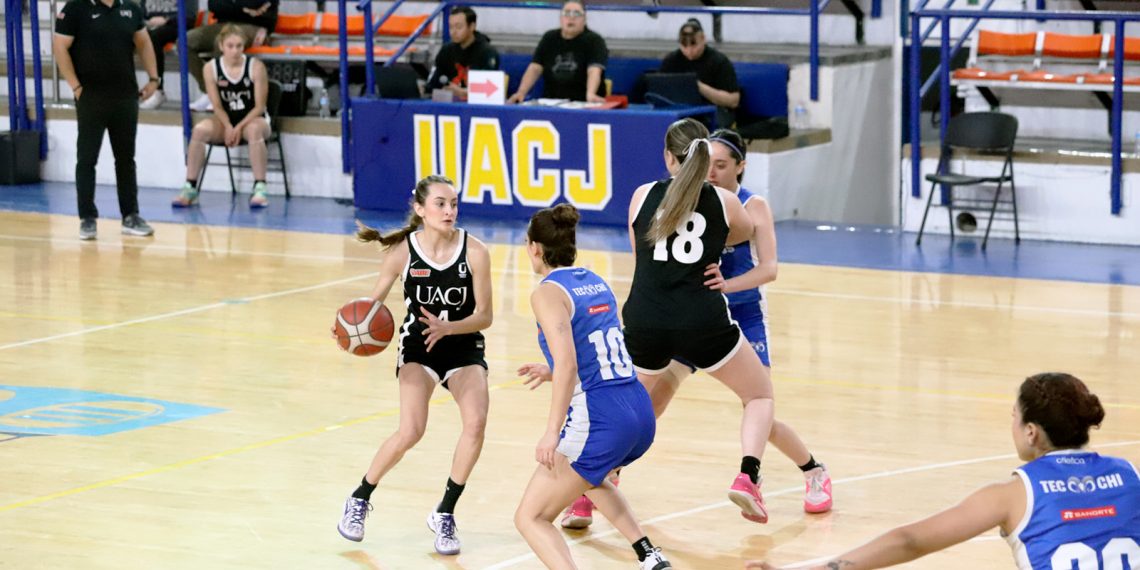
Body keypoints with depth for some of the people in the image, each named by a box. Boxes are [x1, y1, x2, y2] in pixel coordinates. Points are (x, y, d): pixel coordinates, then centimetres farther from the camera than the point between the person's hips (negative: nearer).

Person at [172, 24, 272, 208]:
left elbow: (259, 106, -10)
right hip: (225, 119, 2)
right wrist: (228, 127, -23)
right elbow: (217, 106, -5)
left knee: (254, 130, -38)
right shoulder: (211, 68, -6)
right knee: (200, 130, -28)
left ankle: (259, 188, -35)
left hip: (253, 118, -2)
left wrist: (239, 128, -22)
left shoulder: (256, 67, -11)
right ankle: (190, 188, -22)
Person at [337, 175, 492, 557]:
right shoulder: (402, 251, -15)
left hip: (464, 347, 1)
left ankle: (445, 514, -4)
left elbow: (484, 316, -12)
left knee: (476, 422, -23)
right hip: (418, 347, -1)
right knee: (410, 432, -20)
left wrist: (447, 328, -30)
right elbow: (373, 303, -7)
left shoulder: (474, 252, -15)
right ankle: (359, 500, 7)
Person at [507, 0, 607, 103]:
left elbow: (594, 71, -20)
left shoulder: (594, 41, -3)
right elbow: (535, 69, 1)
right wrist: (521, 93, -16)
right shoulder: (549, 38, 10)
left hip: (583, 104, -3)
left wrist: (591, 95, -39)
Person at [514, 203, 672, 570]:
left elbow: (568, 366, -21)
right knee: (589, 476, 39)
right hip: (641, 413, 8)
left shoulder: (547, 293, -8)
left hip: (598, 422, -8)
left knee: (530, 518, 2)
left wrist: (552, 434, -25)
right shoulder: (596, 282, 15)